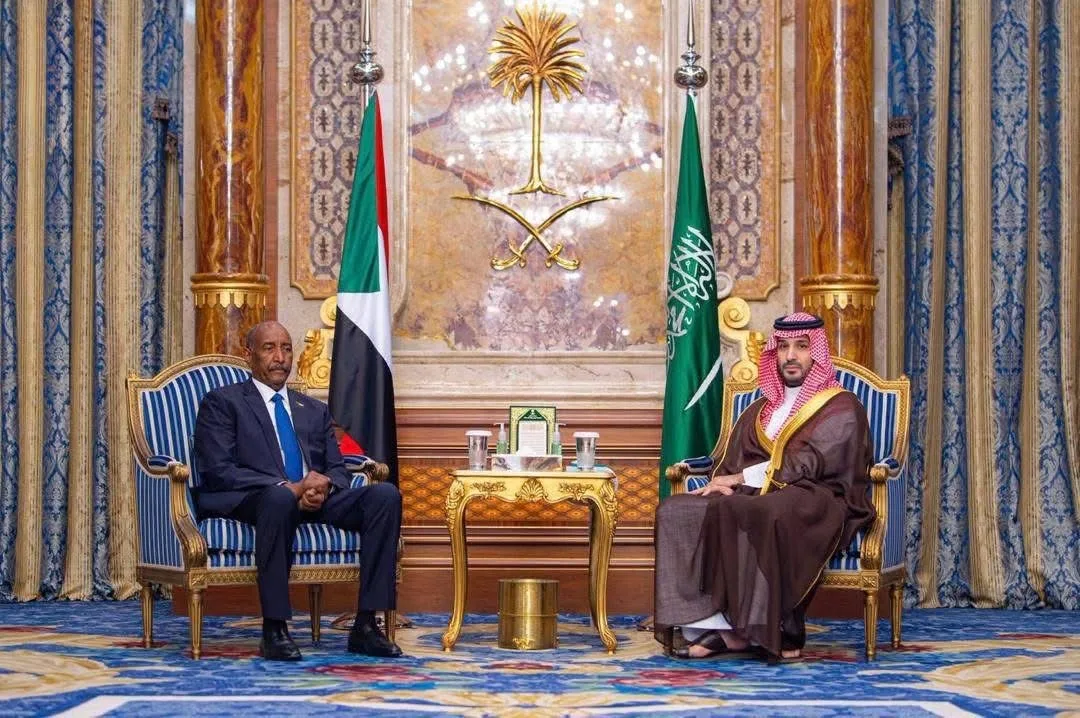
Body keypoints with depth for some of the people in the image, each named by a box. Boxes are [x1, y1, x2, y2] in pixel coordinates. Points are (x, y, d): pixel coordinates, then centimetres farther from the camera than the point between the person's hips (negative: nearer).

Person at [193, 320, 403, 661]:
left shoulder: (315, 411, 27)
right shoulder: (222, 402, 9)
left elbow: (338, 470, 18)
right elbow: (218, 470, -5)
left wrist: (324, 486, -9)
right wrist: (288, 488, -16)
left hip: (317, 501, 5)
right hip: (248, 503, -5)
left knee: (386, 494, -21)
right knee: (279, 498, -41)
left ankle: (365, 626, -24)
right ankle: (274, 630, -35)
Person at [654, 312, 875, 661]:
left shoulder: (841, 408, 7)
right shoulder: (760, 411, 27)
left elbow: (808, 464, -8)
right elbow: (732, 460, 17)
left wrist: (743, 477, -10)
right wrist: (724, 483, -7)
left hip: (815, 503, -6)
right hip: (758, 497, 6)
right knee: (675, 510, -20)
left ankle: (774, 629, -31)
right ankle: (709, 625, -30)